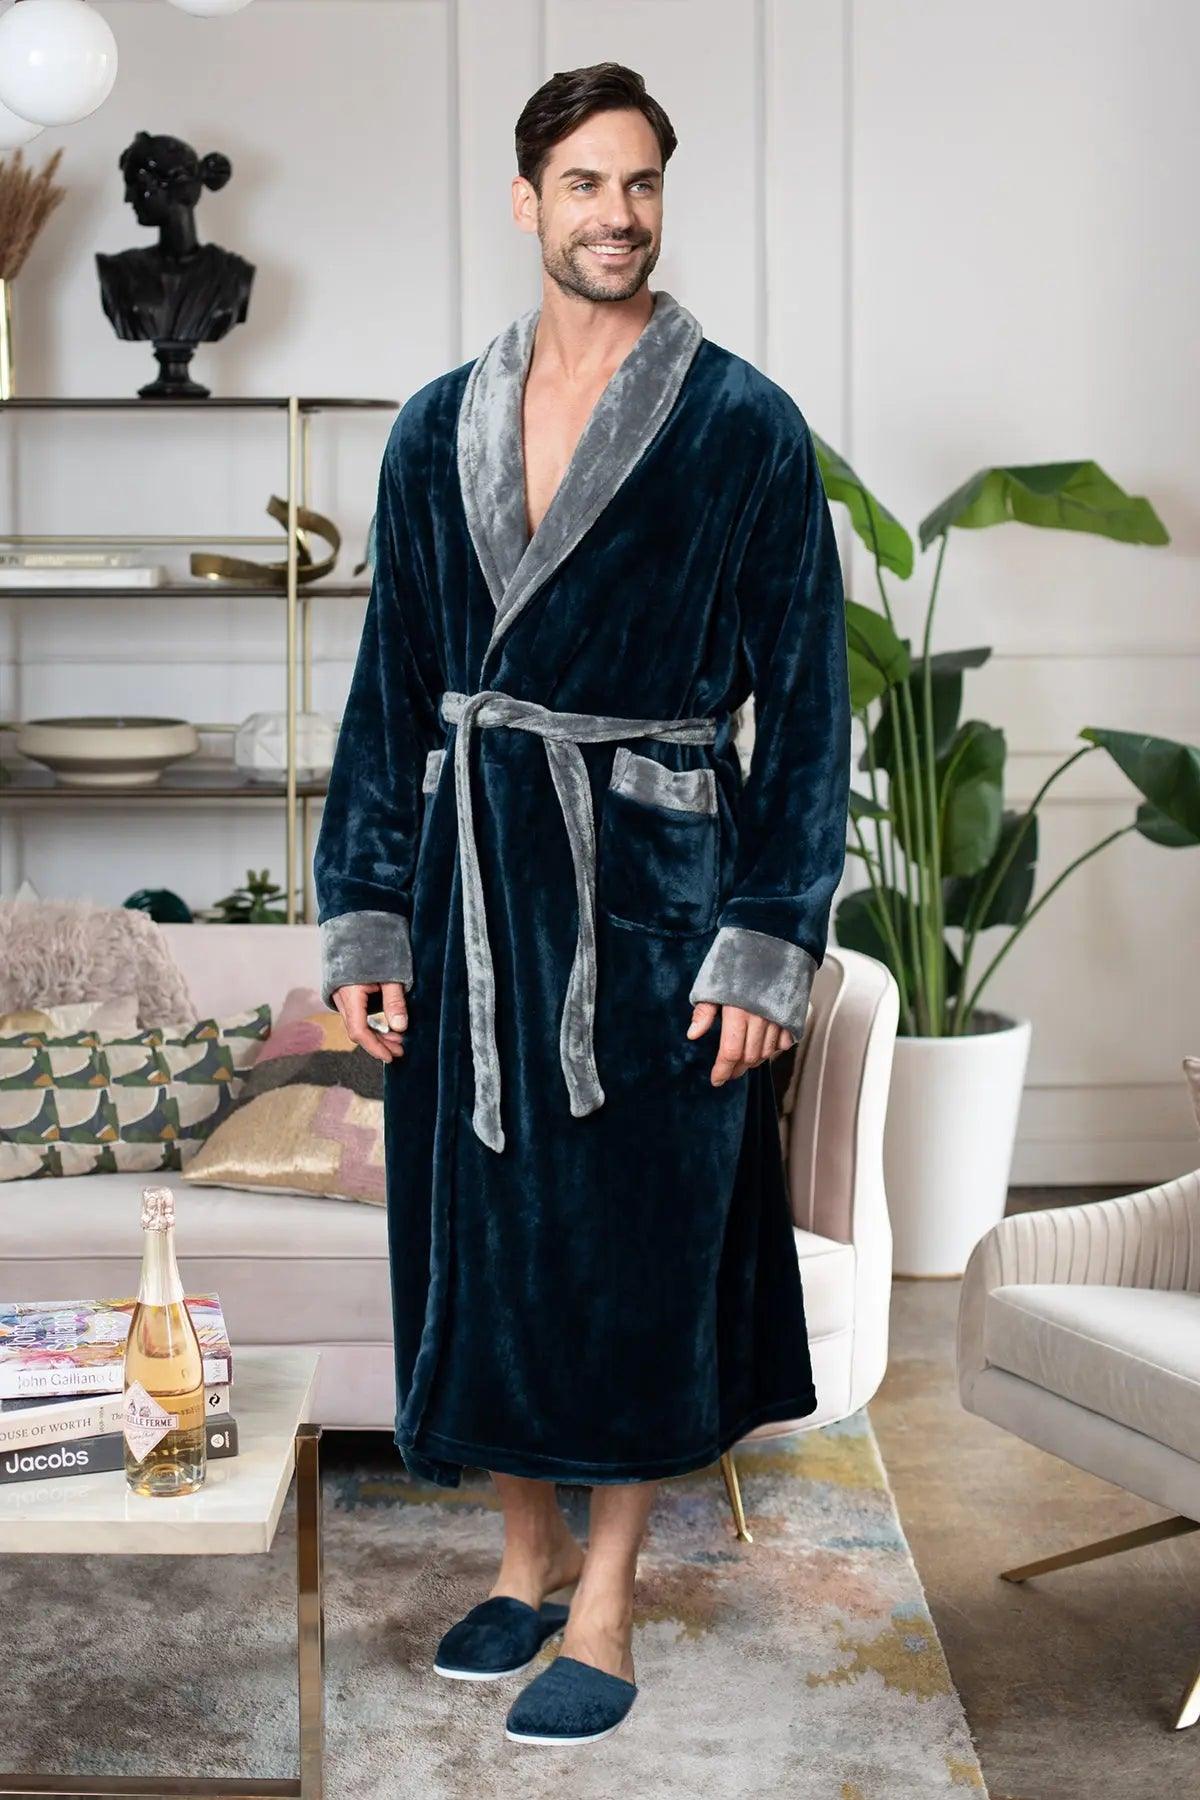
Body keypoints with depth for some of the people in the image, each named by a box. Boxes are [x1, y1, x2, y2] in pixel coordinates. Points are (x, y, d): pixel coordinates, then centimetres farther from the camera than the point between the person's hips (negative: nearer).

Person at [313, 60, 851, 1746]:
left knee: (637, 1240, 2)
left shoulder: (745, 425, -2)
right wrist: (366, 920, 4)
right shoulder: (439, 428, 8)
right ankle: (527, 1552, 29)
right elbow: (391, 684, 10)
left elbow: (806, 696, -3)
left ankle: (606, 1604, 17)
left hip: (653, 878, -4)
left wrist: (770, 943, -9)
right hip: (472, 870, 4)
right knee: (481, 1227, 10)